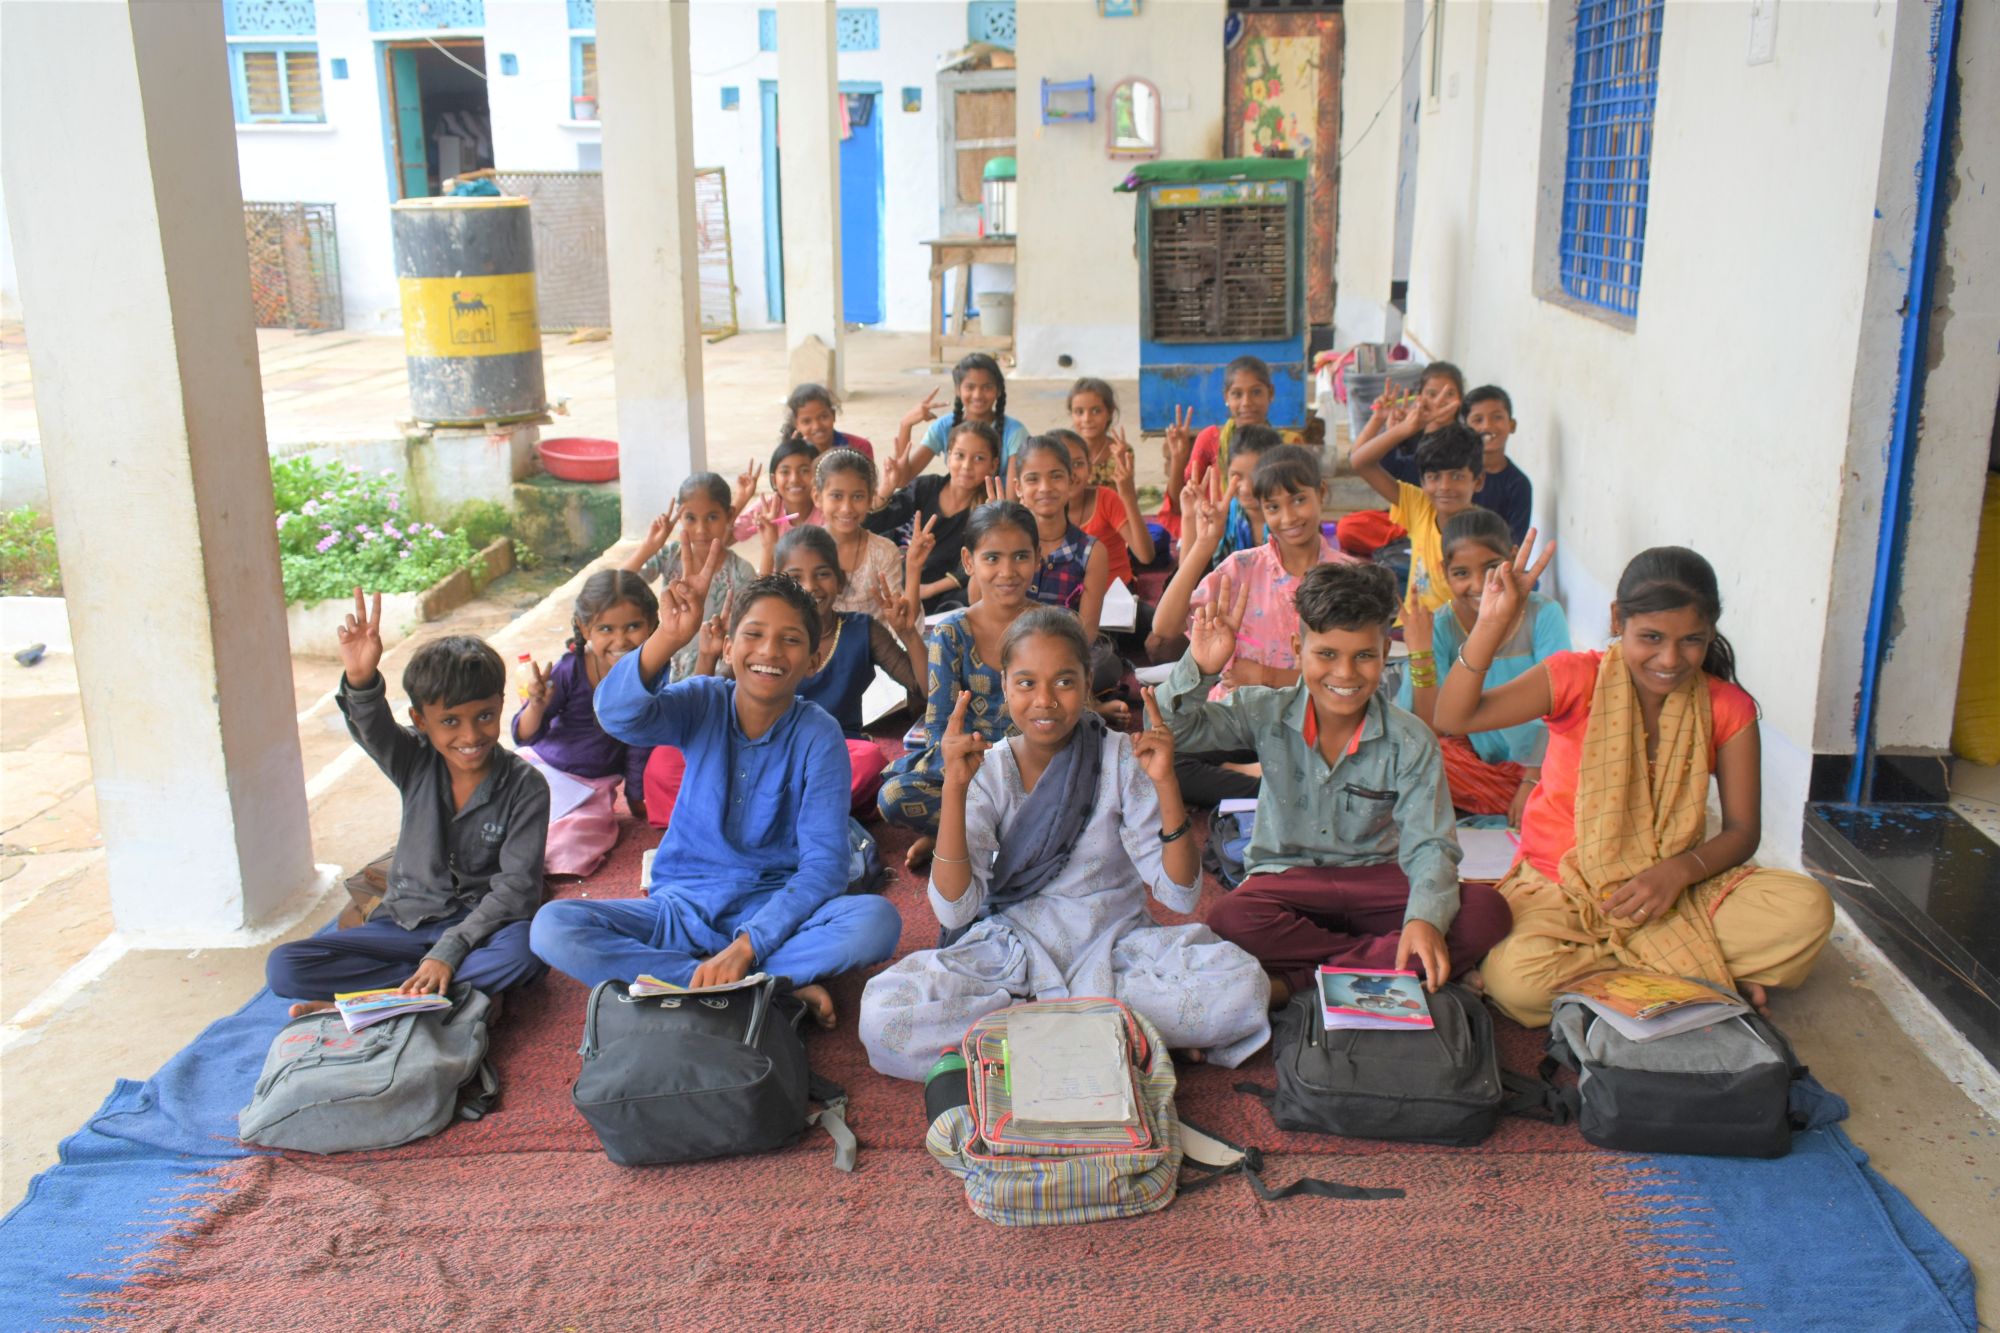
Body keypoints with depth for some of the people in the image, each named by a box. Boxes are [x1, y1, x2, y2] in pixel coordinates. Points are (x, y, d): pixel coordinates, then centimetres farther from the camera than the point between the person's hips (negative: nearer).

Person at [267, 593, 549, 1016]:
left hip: (478, 927, -3)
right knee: (283, 969, -17)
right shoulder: (415, 762, -2)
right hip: (405, 922, 3)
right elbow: (372, 727, -23)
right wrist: (360, 680, -46)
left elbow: (516, 888, -15)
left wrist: (450, 950, -25)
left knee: (524, 952, -38)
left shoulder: (525, 786, -10)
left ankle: (376, 999, -23)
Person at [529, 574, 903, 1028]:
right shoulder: (704, 704, -3)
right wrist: (668, 638, -42)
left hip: (776, 911, -2)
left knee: (877, 920, -30)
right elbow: (618, 715, -24)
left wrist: (746, 945, -26)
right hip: (682, 911, 2)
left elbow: (824, 863, -15)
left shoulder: (818, 735, -8)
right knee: (552, 927, -23)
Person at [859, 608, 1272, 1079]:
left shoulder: (1122, 759, -5)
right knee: (882, 1014, -27)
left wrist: (1166, 784, -22)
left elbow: (1180, 895, -10)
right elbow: (956, 909, -14)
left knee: (1242, 985, -28)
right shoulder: (988, 770, -3)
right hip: (1014, 949, 0)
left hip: (1115, 946, 0)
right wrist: (955, 788, -22)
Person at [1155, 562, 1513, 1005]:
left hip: (1376, 880, 1)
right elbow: (1173, 729, -10)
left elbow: (1429, 845, -12)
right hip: (1287, 880, -1)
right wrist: (1199, 669, -29)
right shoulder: (1266, 714, -3)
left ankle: (1298, 979, -28)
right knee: (1229, 921, -35)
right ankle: (1385, 957, -22)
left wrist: (1425, 918, -32)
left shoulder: (1410, 743, -6)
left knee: (1486, 912, -26)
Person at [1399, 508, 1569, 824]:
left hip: (1541, 760, 0)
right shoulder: (1440, 627, -10)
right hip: (1477, 759, 0)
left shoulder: (1543, 615, -12)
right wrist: (1421, 655, -28)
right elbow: (1429, 726, -16)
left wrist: (1532, 781, -19)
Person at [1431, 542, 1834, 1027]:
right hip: (1562, 888, -1)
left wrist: (1678, 871, -21)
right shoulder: (1578, 679, -10)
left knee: (1807, 910, -22)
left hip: (1672, 888, 2)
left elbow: (1742, 831, -1)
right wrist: (1491, 625, -34)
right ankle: (1702, 978, -15)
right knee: (1516, 978, -33)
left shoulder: (1728, 709, -2)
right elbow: (1453, 718, -21)